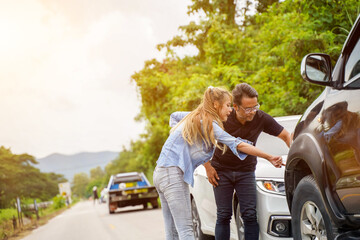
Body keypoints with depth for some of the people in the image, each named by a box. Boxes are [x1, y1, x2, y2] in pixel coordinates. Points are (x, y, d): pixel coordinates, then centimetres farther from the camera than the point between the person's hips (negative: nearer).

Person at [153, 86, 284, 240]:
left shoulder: (195, 117, 17)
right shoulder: (209, 123, -10)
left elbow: (174, 116, 37)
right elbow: (238, 145, -14)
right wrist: (269, 158, -13)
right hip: (173, 173, -9)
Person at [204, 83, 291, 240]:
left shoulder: (261, 118, -15)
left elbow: (286, 136, -4)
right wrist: (208, 167, -7)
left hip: (246, 170, 1)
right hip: (221, 170, -1)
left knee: (250, 215, -7)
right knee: (223, 216, -2)